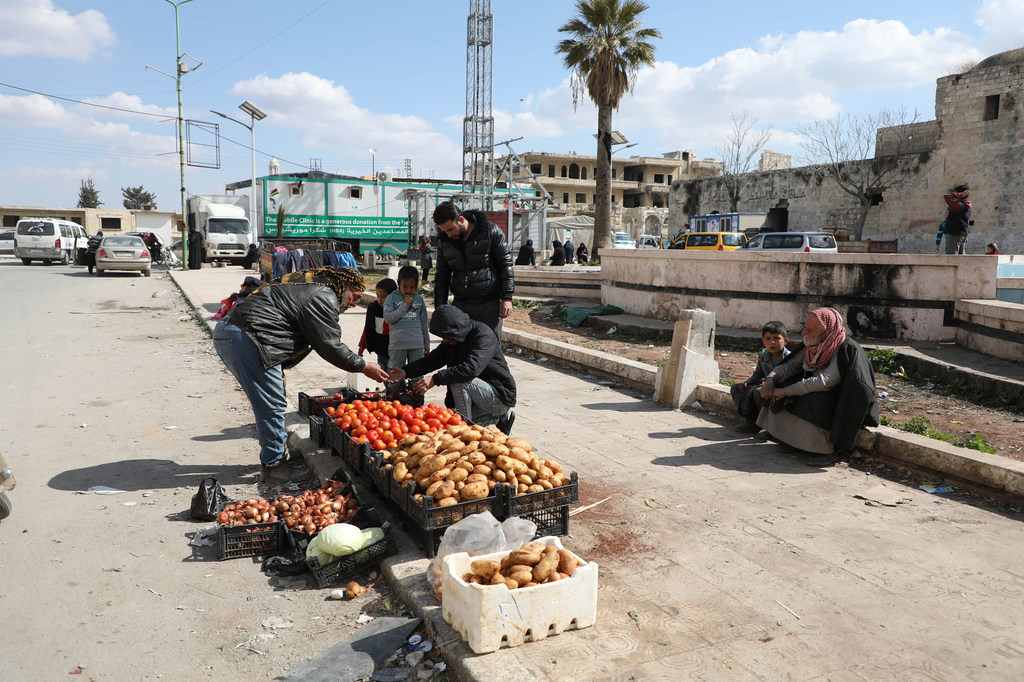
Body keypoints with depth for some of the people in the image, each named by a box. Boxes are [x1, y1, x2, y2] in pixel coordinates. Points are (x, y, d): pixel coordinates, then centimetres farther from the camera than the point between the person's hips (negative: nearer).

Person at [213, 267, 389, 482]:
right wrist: (363, 366, 2)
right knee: (272, 405, -5)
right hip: (245, 339, -11)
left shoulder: (307, 284, 24)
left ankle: (276, 455, 28)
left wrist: (279, 369, 24)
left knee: (271, 402, 18)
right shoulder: (323, 297, -8)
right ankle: (273, 464, 5)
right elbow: (329, 345, -8)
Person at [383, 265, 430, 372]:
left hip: (417, 344, 2)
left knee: (417, 373, 8)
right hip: (397, 343, -2)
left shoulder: (419, 299, 9)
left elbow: (424, 323, 15)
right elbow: (388, 318, -11)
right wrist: (404, 306, -12)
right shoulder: (392, 297, 1)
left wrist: (427, 343, 17)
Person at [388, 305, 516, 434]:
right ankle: (499, 417, 13)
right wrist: (406, 371, -8)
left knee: (459, 381, -29)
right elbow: (433, 359, 8)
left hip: (501, 396, -9)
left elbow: (472, 368, -36)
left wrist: (436, 379, -35)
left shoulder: (483, 335, -23)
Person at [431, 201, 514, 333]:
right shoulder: (444, 241, 7)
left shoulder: (491, 231, -5)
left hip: (489, 304, -4)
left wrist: (507, 298, -7)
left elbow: (506, 264, -2)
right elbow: (441, 276, 12)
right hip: (460, 305, 4)